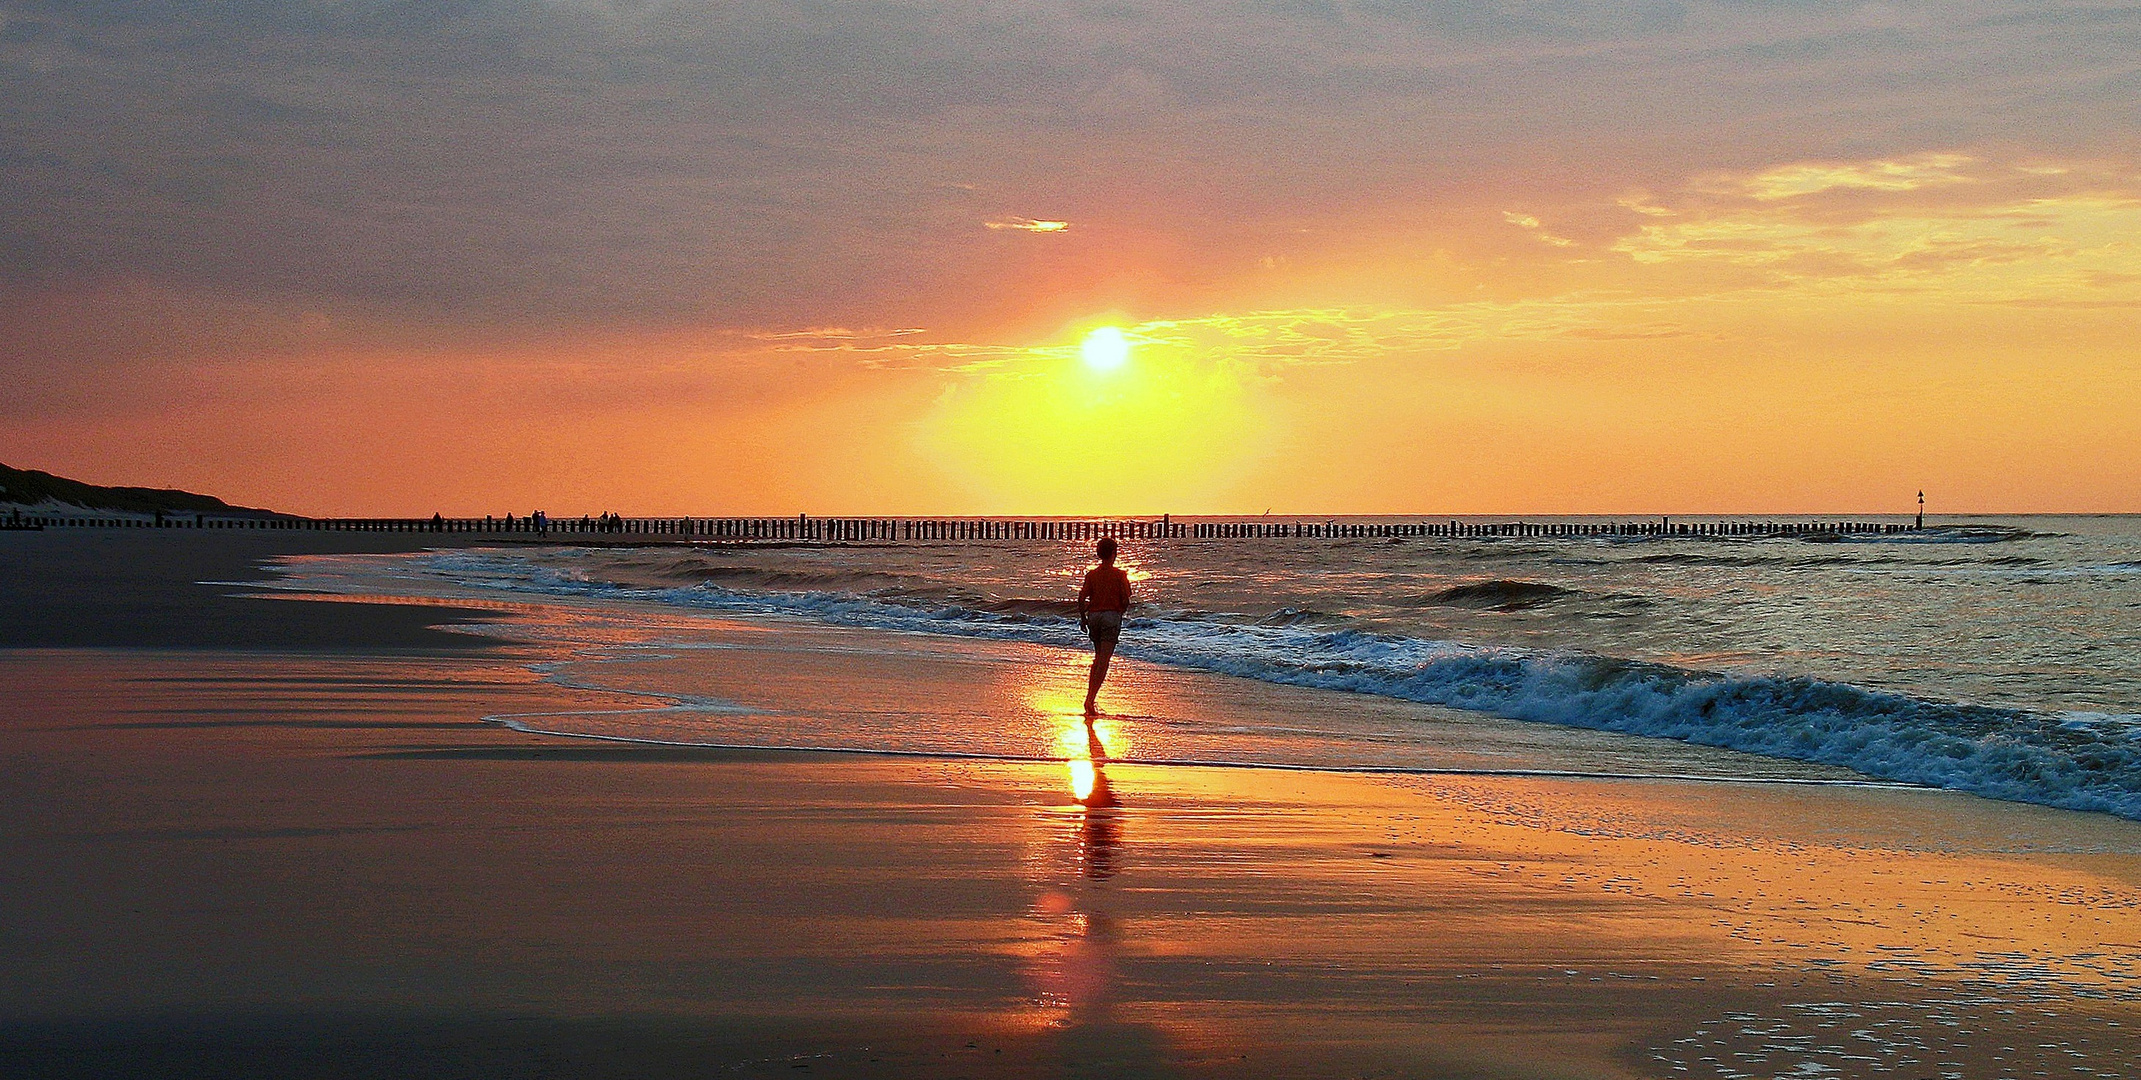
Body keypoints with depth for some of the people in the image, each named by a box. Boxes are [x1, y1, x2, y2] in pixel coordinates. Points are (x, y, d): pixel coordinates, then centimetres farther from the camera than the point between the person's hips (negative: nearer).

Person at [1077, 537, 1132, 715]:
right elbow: (1126, 601, -7)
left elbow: (1082, 597, -3)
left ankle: (1091, 696, 17)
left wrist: (1082, 618, 9)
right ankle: (1090, 700, -17)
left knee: (1098, 658, 21)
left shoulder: (1091, 574, 3)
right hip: (1112, 616, -4)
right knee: (1103, 661, -7)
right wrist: (1122, 610, 15)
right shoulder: (1119, 575, -5)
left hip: (1094, 615, 4)